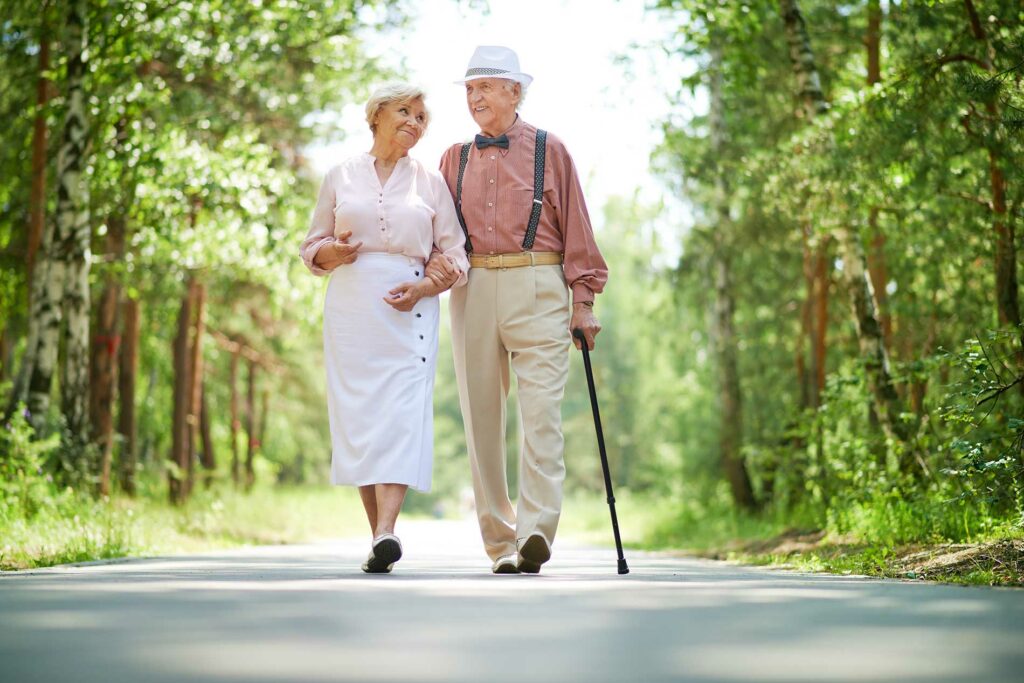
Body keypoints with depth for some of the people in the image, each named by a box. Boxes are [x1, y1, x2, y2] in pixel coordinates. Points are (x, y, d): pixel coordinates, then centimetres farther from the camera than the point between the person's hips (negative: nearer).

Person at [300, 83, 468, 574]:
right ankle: (379, 535, 6)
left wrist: (424, 286, -8)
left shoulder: (429, 181, 12)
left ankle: (386, 534, -26)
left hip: (409, 310, -1)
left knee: (401, 414, -16)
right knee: (358, 415, -2)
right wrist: (332, 253, -7)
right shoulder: (340, 177, 12)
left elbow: (456, 255, 10)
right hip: (351, 307, 1)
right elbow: (312, 247, 16)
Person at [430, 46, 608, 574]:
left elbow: (576, 230, 7)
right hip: (473, 290, 4)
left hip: (537, 291, -3)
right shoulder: (455, 159, 18)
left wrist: (583, 301, 2)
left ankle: (534, 534, -22)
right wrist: (436, 263, -4)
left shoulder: (549, 151, 9)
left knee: (541, 411, -15)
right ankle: (499, 541, 8)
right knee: (481, 417, 2)